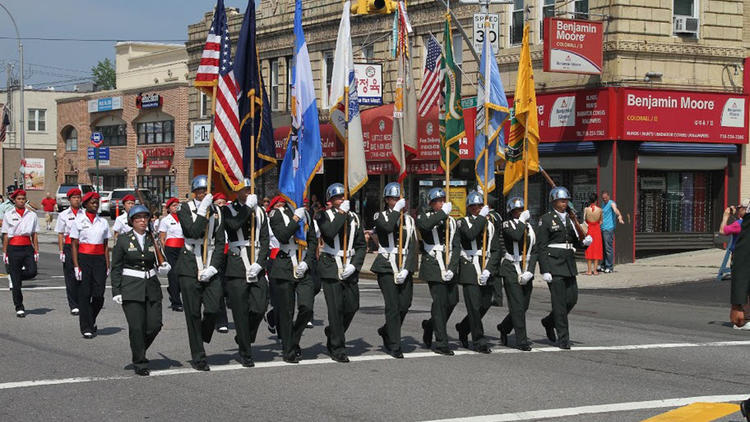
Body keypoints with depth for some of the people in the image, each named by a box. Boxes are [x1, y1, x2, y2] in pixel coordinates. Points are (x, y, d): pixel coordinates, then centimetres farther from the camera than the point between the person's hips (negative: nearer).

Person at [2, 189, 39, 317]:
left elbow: (34, 235, 11)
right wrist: (5, 252, 1)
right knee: (16, 282, -1)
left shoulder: (32, 215, 9)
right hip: (13, 248, -2)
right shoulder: (8, 215, 5)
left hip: (27, 248, 2)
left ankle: (16, 276, 16)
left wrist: (36, 251, 4)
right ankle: (19, 307, 8)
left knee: (32, 271, -19)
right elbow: (5, 235, 5)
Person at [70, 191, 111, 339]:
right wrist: (76, 266, -8)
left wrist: (108, 266, 6)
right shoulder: (79, 221, 1)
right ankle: (86, 327, 5)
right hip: (84, 259, -3)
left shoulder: (103, 222, 10)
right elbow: (74, 245, 0)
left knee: (99, 295, -3)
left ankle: (91, 320, 22)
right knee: (84, 294, -3)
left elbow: (106, 246, 12)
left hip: (99, 260, 3)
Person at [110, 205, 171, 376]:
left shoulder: (153, 240, 10)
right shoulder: (123, 240, 0)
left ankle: (139, 350, 24)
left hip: (151, 287, 4)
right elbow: (116, 268, 1)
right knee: (137, 327, -8)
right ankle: (139, 363, 5)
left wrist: (164, 268, -5)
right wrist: (116, 291, -6)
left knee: (155, 325, -2)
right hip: (131, 289, -4)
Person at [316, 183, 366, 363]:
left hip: (350, 269, 5)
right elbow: (329, 232, -23)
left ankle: (332, 332, 33)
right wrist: (341, 213, -16)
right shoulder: (324, 216, -1)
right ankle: (337, 350, 0)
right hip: (331, 268, -5)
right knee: (336, 309, -7)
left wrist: (355, 265, -4)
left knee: (352, 306, 6)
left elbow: (361, 246, 11)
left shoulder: (354, 218, 12)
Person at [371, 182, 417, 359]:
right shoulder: (381, 216, 3)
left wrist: (406, 270, -6)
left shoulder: (409, 220, 13)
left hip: (405, 267, 4)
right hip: (387, 266, -4)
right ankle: (394, 346, -2)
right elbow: (387, 227, -22)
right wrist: (396, 210, -13)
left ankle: (386, 331, 29)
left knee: (405, 304, 1)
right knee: (393, 306, -9)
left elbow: (413, 246, 5)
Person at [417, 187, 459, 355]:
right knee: (440, 302, -10)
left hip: (449, 267, 6)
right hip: (433, 265, -6)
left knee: (452, 301, 7)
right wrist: (443, 213, -20)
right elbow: (424, 225, -26)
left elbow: (456, 247, 8)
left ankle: (430, 325, 33)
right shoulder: (425, 216, 2)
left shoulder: (451, 221, 14)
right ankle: (441, 343, -5)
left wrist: (452, 268, -5)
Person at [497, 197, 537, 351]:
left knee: (523, 306, 9)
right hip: (511, 270, -5)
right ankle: (521, 340, -5)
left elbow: (534, 252, 5)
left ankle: (504, 327, 33)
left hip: (526, 270, 5)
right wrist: (522, 220, -14)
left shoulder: (530, 227, 11)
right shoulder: (507, 225, -4)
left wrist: (529, 271, -7)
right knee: (518, 306, -9)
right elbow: (517, 236, -27)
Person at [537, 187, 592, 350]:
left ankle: (549, 322, 30)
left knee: (572, 299, 5)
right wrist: (545, 270, -14)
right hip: (554, 264, -6)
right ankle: (563, 338, -1)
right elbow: (541, 247, -7)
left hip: (569, 263, 6)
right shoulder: (546, 219, -3)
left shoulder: (570, 218, 15)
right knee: (559, 301, -6)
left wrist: (584, 242, -4)